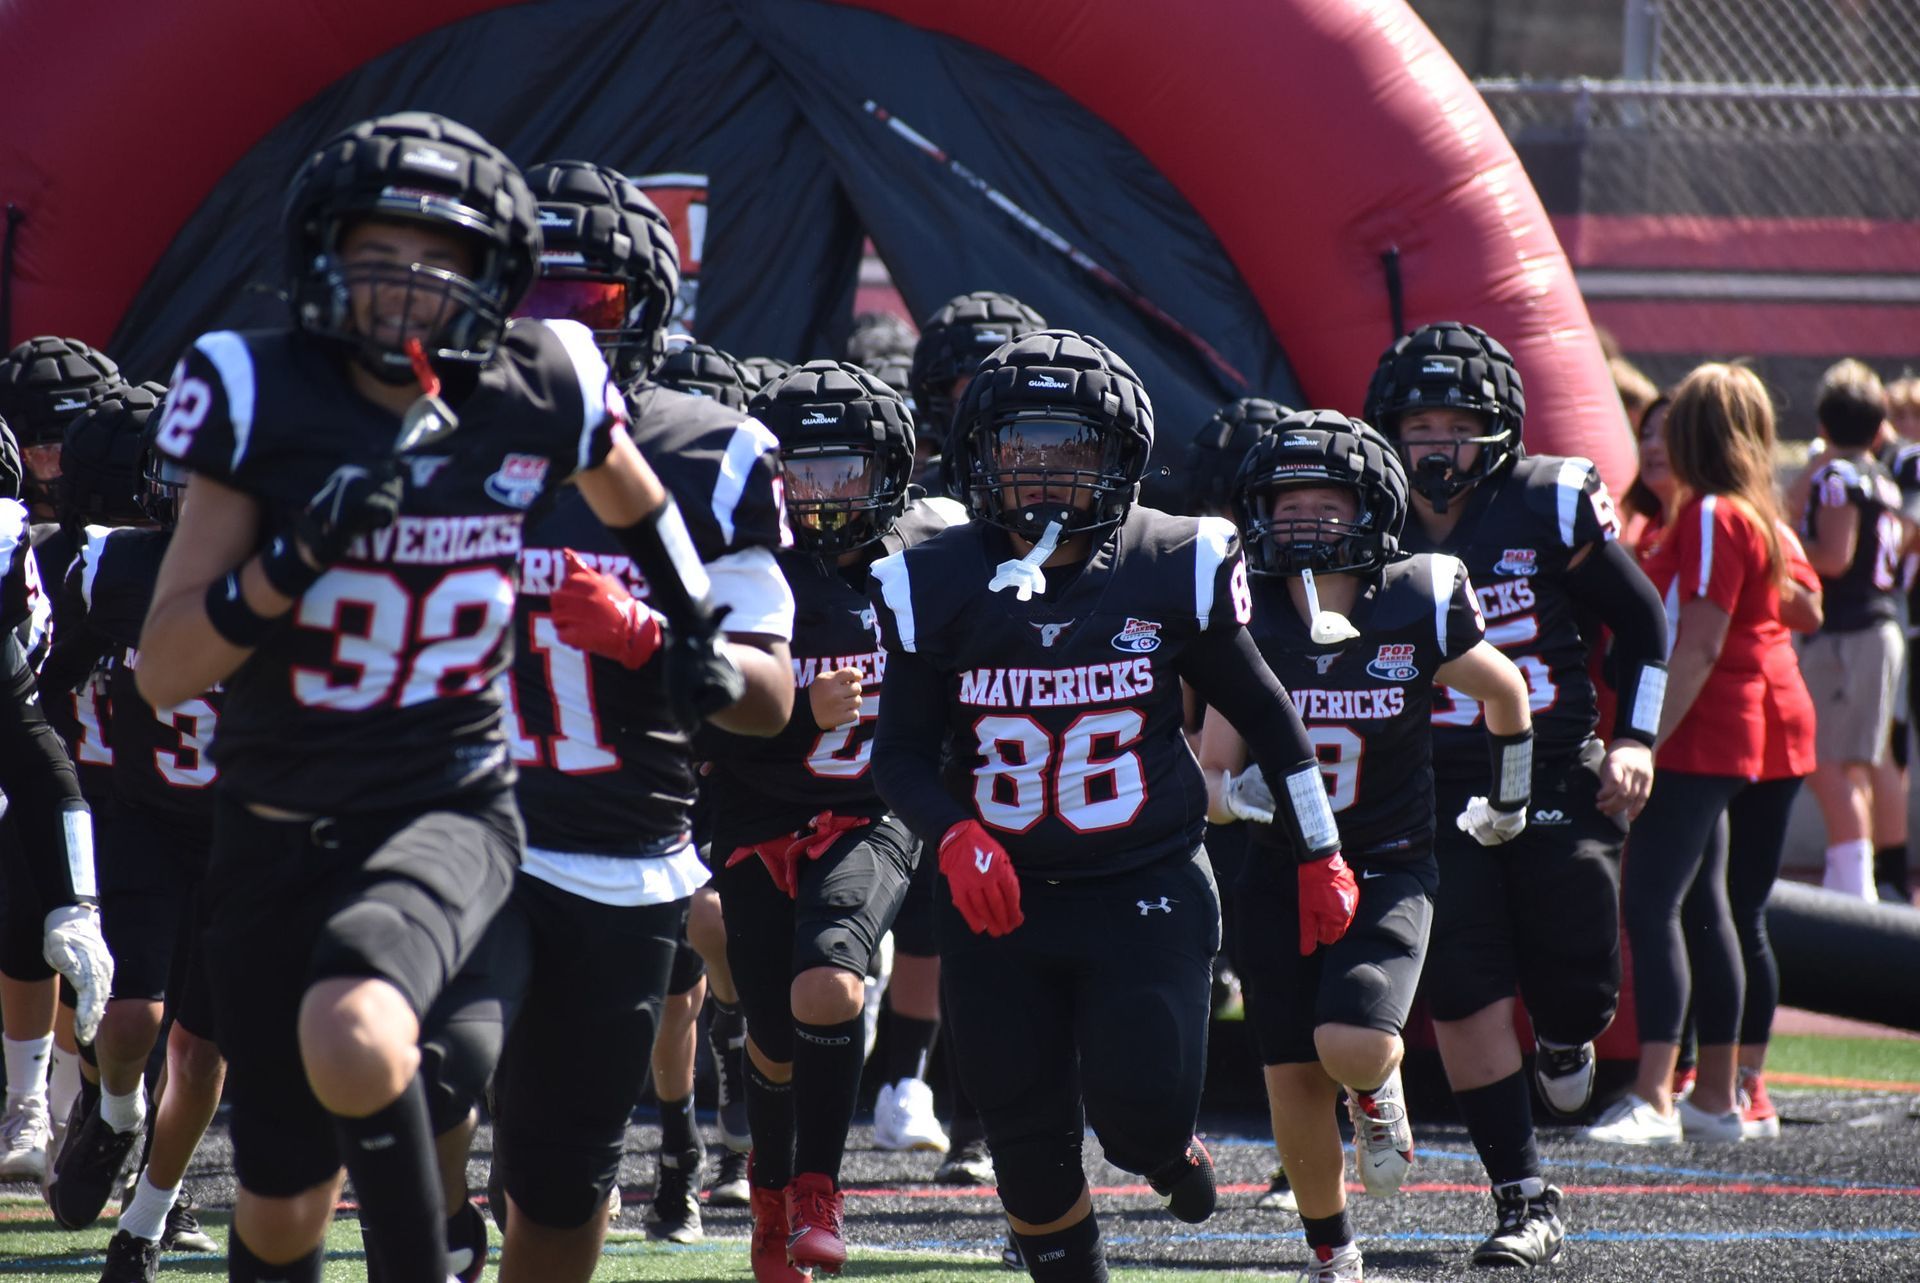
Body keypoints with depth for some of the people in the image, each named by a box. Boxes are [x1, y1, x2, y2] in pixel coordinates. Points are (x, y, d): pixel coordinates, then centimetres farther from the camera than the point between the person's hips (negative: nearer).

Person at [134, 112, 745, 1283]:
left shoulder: (539, 393, -6)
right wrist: (299, 554, -25)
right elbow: (164, 673, -13)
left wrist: (697, 630, 16)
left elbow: (636, 503, 20)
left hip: (448, 811, -1)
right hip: (280, 827, 1)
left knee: (355, 1040, -35)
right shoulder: (262, 401, -11)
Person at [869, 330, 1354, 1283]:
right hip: (999, 902, 2)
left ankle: (1169, 1151, 23)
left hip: (1146, 891, -2)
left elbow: (1265, 718, 6)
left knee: (1139, 1115, -14)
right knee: (1031, 1152, 5)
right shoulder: (934, 587, -5)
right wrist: (955, 837, -22)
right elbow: (901, 753, -1)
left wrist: (1320, 855, 11)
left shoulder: (1177, 567, -6)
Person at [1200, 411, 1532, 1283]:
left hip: (1388, 869, -2)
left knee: (1351, 1044, -24)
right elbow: (1210, 785, -3)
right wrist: (1237, 792, -26)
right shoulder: (1246, 626, -6)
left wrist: (1508, 802, 21)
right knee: (1295, 1087, 1)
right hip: (1280, 874, 2)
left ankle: (1379, 1089, 14)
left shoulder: (1418, 611, -10)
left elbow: (1505, 691, 9)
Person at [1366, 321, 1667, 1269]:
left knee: (1577, 979, -4)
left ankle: (1563, 1041, 37)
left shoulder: (1551, 506, -5)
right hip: (1434, 792, 1)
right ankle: (1524, 1202, 1)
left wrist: (1635, 739, -1)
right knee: (1464, 995, -8)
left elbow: (1641, 621, 6)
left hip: (1557, 778, -1)